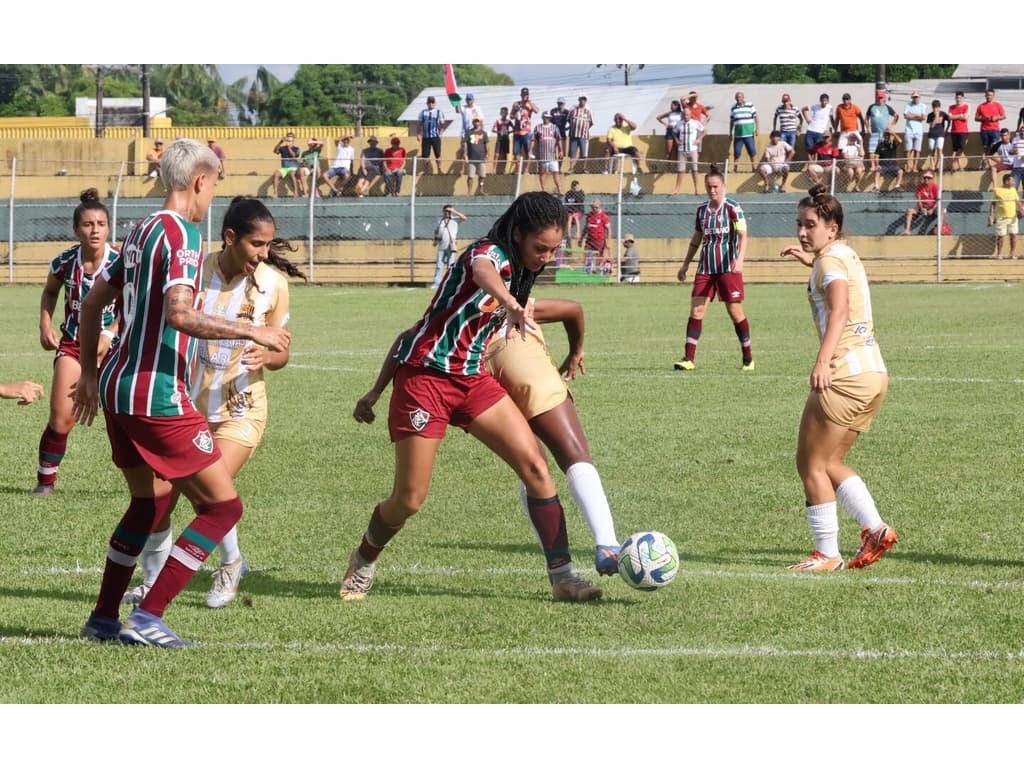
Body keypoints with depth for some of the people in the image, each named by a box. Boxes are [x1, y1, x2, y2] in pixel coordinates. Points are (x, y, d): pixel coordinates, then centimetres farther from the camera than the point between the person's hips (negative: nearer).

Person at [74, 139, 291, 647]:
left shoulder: (142, 231, 14)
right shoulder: (181, 234, -14)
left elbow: (93, 301, 22)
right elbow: (179, 315, -26)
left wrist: (90, 373, 30)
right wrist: (252, 333, -18)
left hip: (118, 388, 10)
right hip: (157, 396, -10)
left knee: (150, 500, 24)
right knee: (223, 505, -3)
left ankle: (104, 618, 25)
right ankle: (147, 618, -7)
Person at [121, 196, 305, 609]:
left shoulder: (273, 283, -9)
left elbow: (280, 354, -2)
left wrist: (265, 355, -23)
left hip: (241, 406, -2)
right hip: (189, 401, 2)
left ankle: (231, 563, 11)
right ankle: (151, 582, 21)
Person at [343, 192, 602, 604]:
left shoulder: (516, 273, 13)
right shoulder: (489, 253, -11)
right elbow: (482, 273, -43)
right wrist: (510, 304, -66)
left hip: (472, 379, 8)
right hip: (425, 376, -8)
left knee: (535, 465, -9)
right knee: (409, 500, -5)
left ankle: (562, 575, -6)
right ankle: (364, 561, 25)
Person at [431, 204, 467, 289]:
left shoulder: (455, 219, 3)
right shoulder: (440, 220, 12)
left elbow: (464, 218, -13)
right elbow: (436, 231, 20)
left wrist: (454, 211, -15)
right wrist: (435, 240, 5)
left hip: (451, 246, -3)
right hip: (441, 246, 3)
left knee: (450, 265, -2)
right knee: (439, 265, 1)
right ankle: (436, 283, 0)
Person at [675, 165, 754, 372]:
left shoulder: (732, 208, -6)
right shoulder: (702, 209, 11)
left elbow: (742, 236, -13)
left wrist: (739, 260, -27)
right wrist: (685, 264, 21)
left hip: (728, 268, -5)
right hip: (705, 268, 5)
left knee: (735, 311, -2)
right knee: (696, 310, -4)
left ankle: (748, 358, 11)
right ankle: (688, 359, -6)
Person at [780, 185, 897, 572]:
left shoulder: (830, 261, -9)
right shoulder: (848, 255, 18)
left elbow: (840, 309, -27)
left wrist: (823, 359, -39)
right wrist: (810, 260, 55)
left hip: (844, 375, -9)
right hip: (875, 374, 9)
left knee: (811, 464, -1)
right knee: (829, 463, 17)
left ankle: (827, 554, 0)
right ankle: (875, 529, 5)